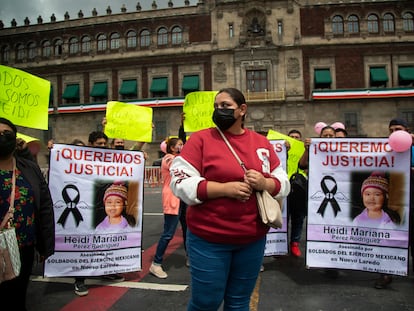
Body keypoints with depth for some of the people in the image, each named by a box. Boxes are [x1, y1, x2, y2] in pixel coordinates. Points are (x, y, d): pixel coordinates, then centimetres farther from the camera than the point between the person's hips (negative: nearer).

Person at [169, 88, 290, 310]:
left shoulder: (262, 143, 6)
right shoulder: (201, 138, -5)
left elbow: (283, 183, 9)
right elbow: (181, 183, -12)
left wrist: (264, 183, -13)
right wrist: (225, 188, -20)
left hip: (253, 239, 4)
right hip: (208, 239, -3)